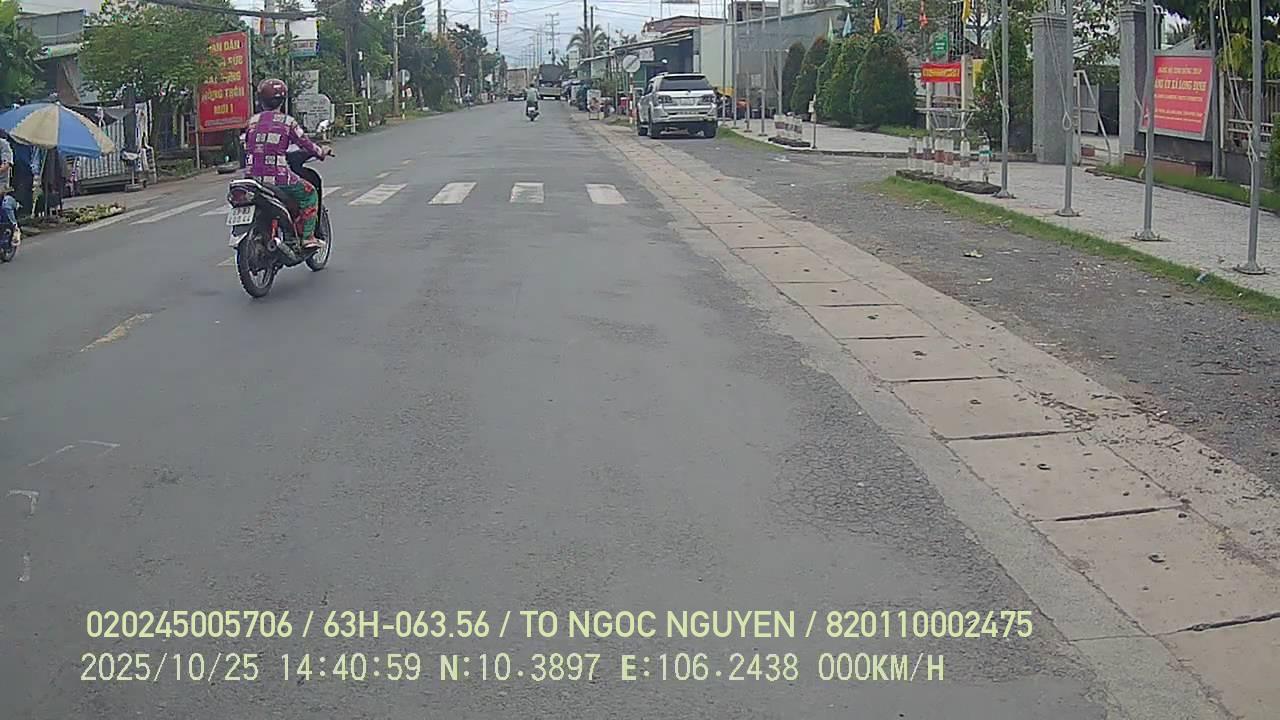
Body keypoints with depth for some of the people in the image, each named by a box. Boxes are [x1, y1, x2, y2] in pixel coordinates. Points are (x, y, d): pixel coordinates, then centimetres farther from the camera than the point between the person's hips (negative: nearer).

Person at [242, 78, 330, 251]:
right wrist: (322, 152, 21)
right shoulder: (287, 121, -2)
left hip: (252, 177, 6)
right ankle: (308, 236, 7)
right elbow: (305, 143, 3)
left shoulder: (253, 121, 12)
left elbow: (246, 147, 18)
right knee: (309, 193, 14)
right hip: (278, 177, -5)